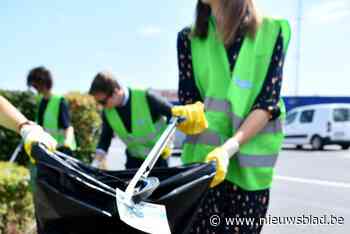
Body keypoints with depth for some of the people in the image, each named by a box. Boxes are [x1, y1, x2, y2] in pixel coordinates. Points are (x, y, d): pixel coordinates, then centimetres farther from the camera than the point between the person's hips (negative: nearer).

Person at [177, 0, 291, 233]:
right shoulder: (189, 37, 7)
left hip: (250, 164, -1)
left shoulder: (272, 31, 0)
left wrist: (230, 147, -21)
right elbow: (188, 99, 3)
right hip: (202, 156, 1)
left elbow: (269, 101, -7)